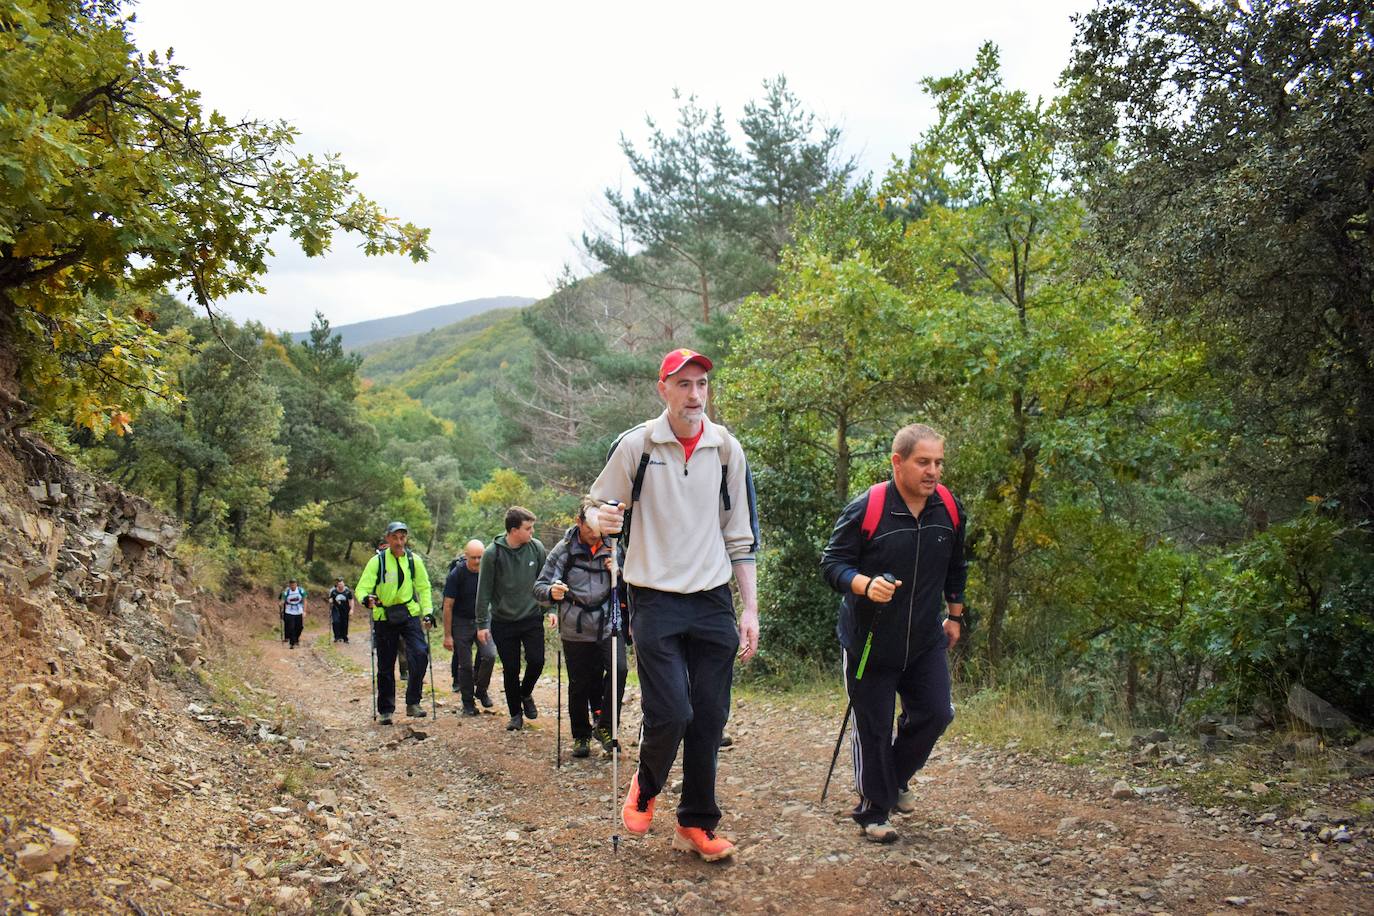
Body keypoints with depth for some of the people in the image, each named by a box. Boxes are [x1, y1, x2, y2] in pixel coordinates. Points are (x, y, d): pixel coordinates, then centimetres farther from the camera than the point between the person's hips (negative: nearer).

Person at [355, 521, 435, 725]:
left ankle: (412, 702, -4)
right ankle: (385, 710, 20)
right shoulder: (377, 561, -6)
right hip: (384, 618, -1)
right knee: (386, 666, 6)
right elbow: (362, 588, -9)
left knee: (420, 653, -18)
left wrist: (427, 611, 3)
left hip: (409, 615, 1)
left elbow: (423, 587, 13)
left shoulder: (414, 560, 2)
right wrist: (367, 599, -31)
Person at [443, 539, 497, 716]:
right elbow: (448, 606, -11)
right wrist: (447, 635, -11)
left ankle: (481, 690, 9)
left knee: (489, 655, -15)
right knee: (465, 664, 1)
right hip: (462, 623, -2)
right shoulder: (456, 574, -16)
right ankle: (468, 703, 16)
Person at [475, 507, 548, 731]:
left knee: (536, 661, -8)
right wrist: (482, 624, -5)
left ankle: (526, 694, 24)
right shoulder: (493, 553, -13)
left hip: (532, 618, 2)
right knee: (510, 669, 5)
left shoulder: (536, 548, -6)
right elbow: (484, 591, -6)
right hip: (503, 622, -1)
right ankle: (516, 714, 23)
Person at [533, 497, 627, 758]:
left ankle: (604, 726, -3)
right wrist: (551, 592, -30)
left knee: (618, 669, -21)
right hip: (576, 630, -1)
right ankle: (581, 736, 28)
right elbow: (539, 587, -6)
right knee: (579, 686, 8)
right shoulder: (564, 549, -4)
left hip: (609, 625, 1)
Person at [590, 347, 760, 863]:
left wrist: (750, 609, 6)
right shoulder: (635, 445, -3)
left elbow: (740, 536, 10)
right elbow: (599, 509, 7)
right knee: (670, 712, -11)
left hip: (713, 603, 3)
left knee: (710, 718, 5)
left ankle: (695, 825, 22)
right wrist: (601, 518, -19)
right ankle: (645, 787, 21)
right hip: (656, 601, -3)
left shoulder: (726, 448, 5)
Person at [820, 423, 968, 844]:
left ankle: (895, 780, 30)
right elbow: (832, 562, -14)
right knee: (873, 729, 3)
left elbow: (956, 567, 16)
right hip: (870, 642, -5)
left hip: (925, 640, 5)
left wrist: (954, 615, 20)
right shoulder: (865, 509, -18)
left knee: (936, 713, 3)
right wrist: (865, 585, -32)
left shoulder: (949, 509, 0)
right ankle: (873, 812, 21)